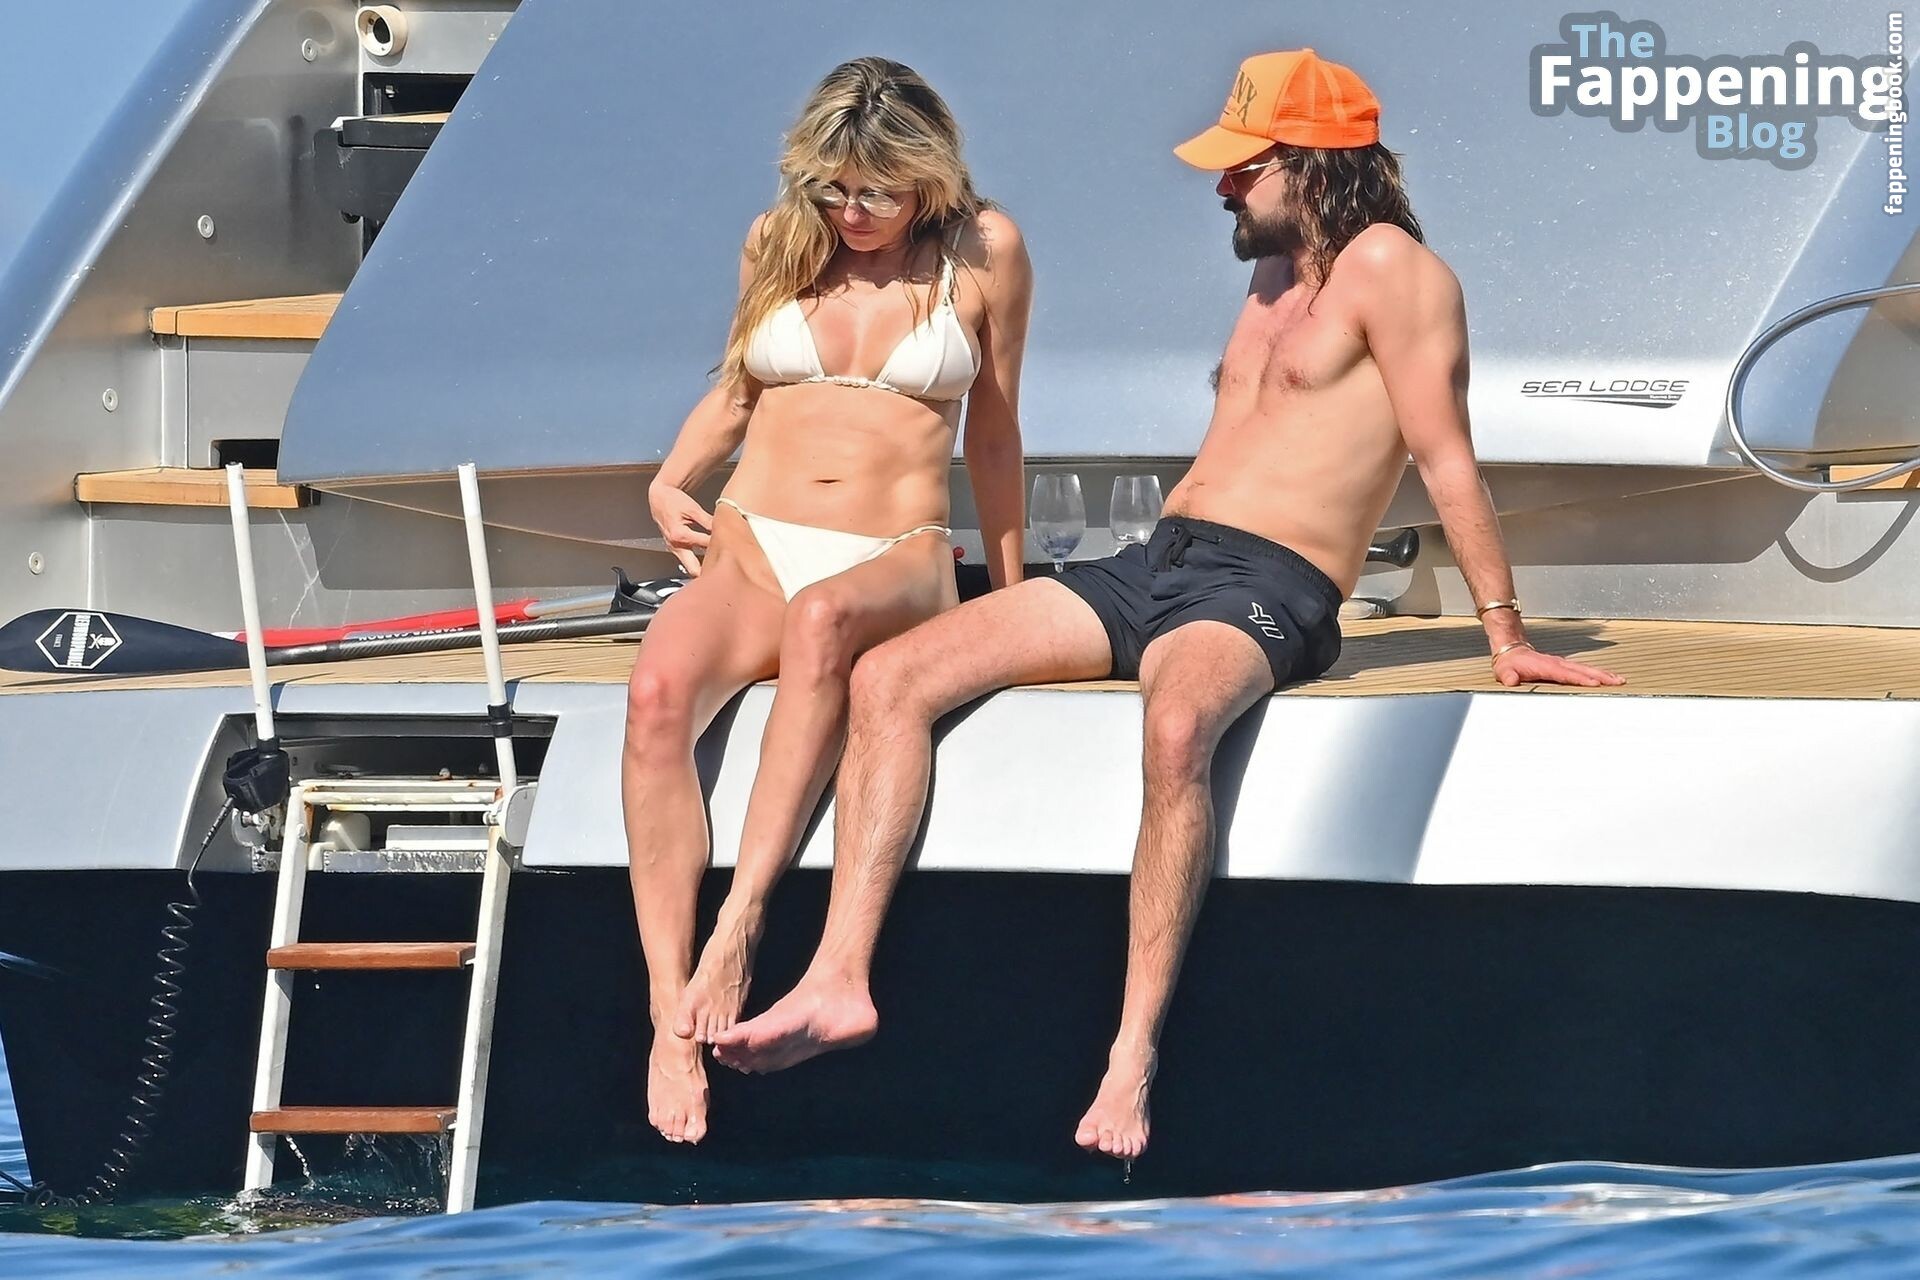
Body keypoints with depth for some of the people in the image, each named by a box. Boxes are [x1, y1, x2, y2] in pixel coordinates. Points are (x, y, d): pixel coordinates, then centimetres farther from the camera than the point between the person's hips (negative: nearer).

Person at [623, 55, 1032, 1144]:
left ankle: (739, 924, -47)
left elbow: (993, 434, 14)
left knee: (824, 617, -42)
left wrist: (1011, 596, 21)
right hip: (753, 547, 2)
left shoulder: (985, 252, 4)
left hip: (894, 562, -2)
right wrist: (672, 482, 6)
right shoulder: (780, 241, 10)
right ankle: (672, 1020, -40)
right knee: (659, 694, -33)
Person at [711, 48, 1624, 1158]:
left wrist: (1506, 635, -9)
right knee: (892, 677, -8)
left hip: (1266, 588, -9)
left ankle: (1134, 1054, -43)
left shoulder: (1387, 266, -4)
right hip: (1149, 567, 9)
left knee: (1177, 724, -43)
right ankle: (840, 981, -16)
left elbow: (1447, 457, -8)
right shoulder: (1275, 278, 23)